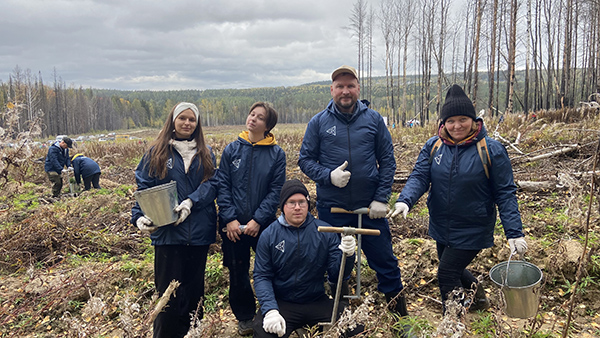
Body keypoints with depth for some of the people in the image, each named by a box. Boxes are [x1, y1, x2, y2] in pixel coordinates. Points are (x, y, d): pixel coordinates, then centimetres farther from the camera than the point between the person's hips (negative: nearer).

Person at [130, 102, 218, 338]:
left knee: (195, 286, 12)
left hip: (199, 231, 2)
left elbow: (213, 183, 0)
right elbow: (144, 188, 2)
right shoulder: (157, 152, 5)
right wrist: (139, 217, -13)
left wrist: (191, 202, -16)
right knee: (168, 291, 0)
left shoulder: (205, 154, 11)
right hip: (167, 231, -2)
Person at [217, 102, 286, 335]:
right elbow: (223, 185, -1)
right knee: (238, 273, 12)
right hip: (233, 225, 2)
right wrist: (229, 218, -10)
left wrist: (258, 220, -14)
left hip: (263, 224, -1)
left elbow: (276, 191, -6)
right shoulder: (232, 149, 1)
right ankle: (244, 317, 32)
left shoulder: (277, 154, -3)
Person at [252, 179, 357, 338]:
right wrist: (270, 310, -18)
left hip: (318, 302, 2)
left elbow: (335, 273, -2)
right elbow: (262, 276, -3)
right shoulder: (269, 235, -3)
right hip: (281, 303, -2)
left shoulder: (325, 232, -1)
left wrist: (347, 255, -23)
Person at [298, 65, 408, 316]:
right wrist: (328, 176, -16)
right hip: (331, 208, 0)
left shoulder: (374, 119, 2)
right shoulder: (318, 123, 0)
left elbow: (387, 161, 3)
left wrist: (381, 198, -6)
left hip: (369, 207, 0)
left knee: (385, 261, 10)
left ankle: (399, 312, 32)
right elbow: (305, 159, 3)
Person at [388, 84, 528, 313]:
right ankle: (478, 294, 53)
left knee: (447, 273, -5)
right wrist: (405, 200, -29)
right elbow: (419, 176, -8)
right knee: (452, 270, 22)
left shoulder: (491, 150, -13)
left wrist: (514, 233, -16)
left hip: (472, 230, -5)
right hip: (441, 227, 5)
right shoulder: (433, 146, -3)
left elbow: (505, 193, -11)